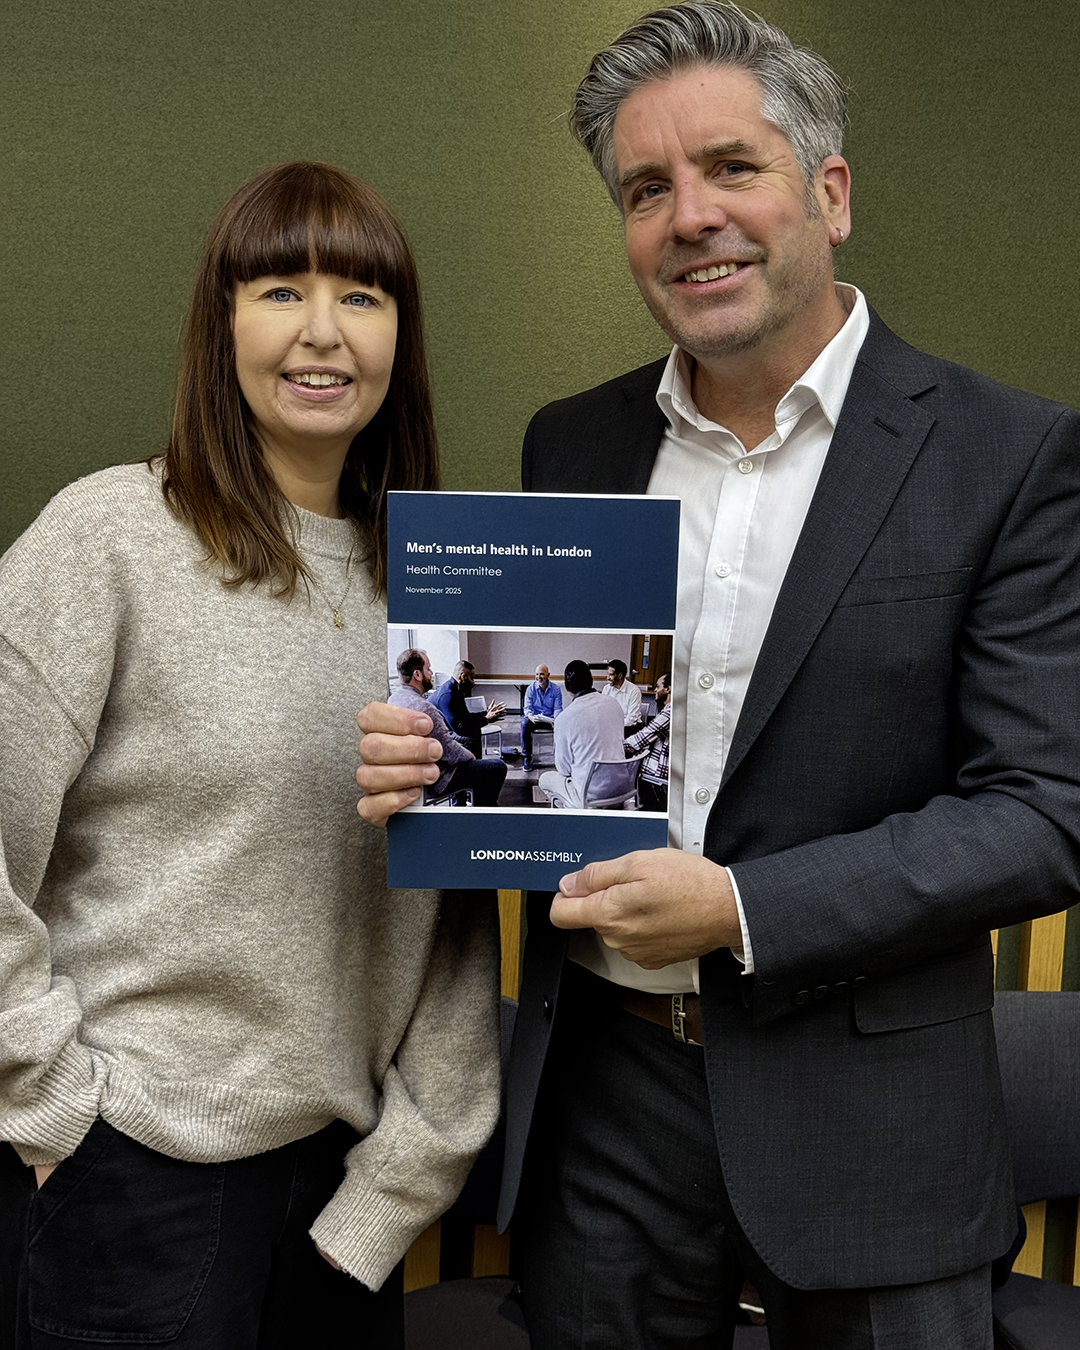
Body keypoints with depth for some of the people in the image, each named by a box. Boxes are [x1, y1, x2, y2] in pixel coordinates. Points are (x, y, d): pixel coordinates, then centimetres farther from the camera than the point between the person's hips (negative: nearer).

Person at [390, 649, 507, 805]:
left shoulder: (394, 698, 0)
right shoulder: (423, 707, -31)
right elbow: (449, 751, -24)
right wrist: (468, 755, -4)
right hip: (435, 782, -10)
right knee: (498, 768, -2)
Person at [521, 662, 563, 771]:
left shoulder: (556, 689, -1)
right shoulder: (531, 689, -2)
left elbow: (558, 708, -4)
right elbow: (528, 707, -8)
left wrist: (556, 719, -27)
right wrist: (531, 717, -32)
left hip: (550, 718, 0)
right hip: (535, 717, 0)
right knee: (525, 724, -34)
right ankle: (527, 758, -24)